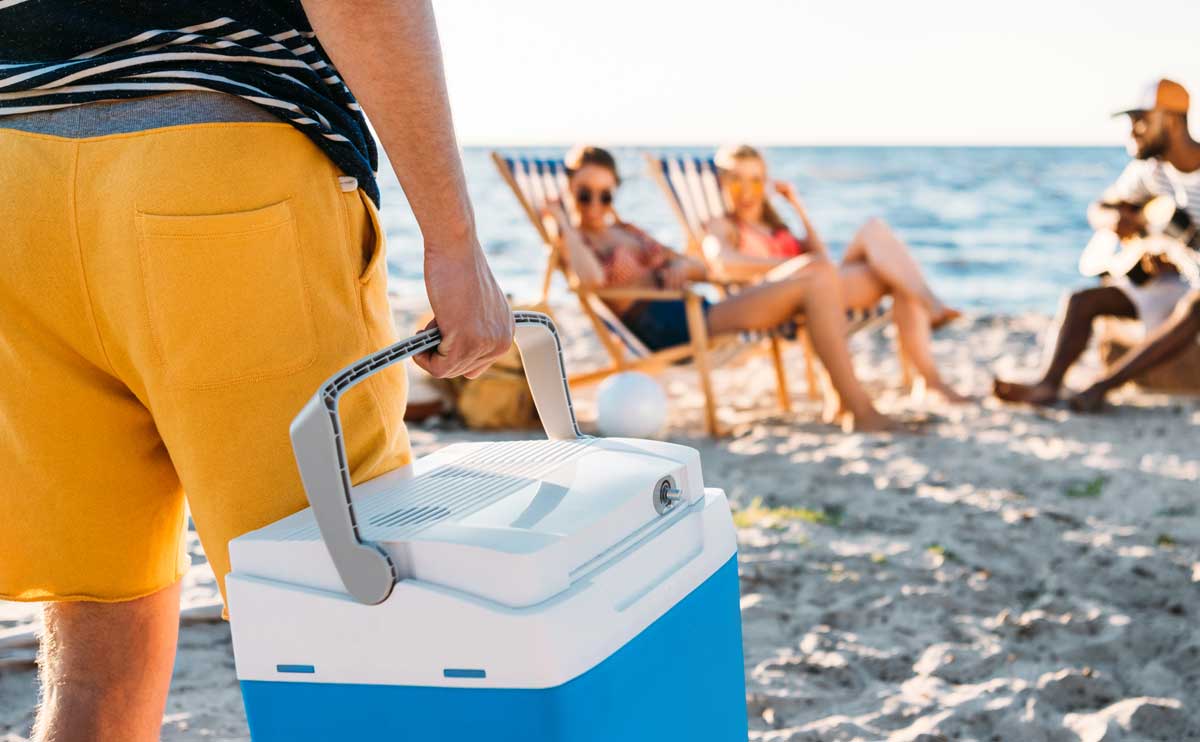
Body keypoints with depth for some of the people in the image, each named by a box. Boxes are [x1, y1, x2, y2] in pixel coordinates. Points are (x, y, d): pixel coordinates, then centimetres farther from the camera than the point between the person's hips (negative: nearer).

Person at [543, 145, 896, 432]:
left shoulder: (626, 231, 27)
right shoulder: (571, 241, 4)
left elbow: (705, 269, 25)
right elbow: (592, 278, -23)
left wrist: (685, 267, 1)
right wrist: (564, 224, -9)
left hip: (701, 312, 9)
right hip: (668, 330, -9)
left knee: (820, 268, -10)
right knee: (816, 284, -18)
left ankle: (843, 404, -15)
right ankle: (860, 410, -19)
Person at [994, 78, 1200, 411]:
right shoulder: (1148, 168, 3)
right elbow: (1097, 210, 12)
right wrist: (1113, 219, -12)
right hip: (1158, 283, 6)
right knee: (1081, 301, -11)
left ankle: (1102, 386, -38)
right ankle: (1049, 384, -27)